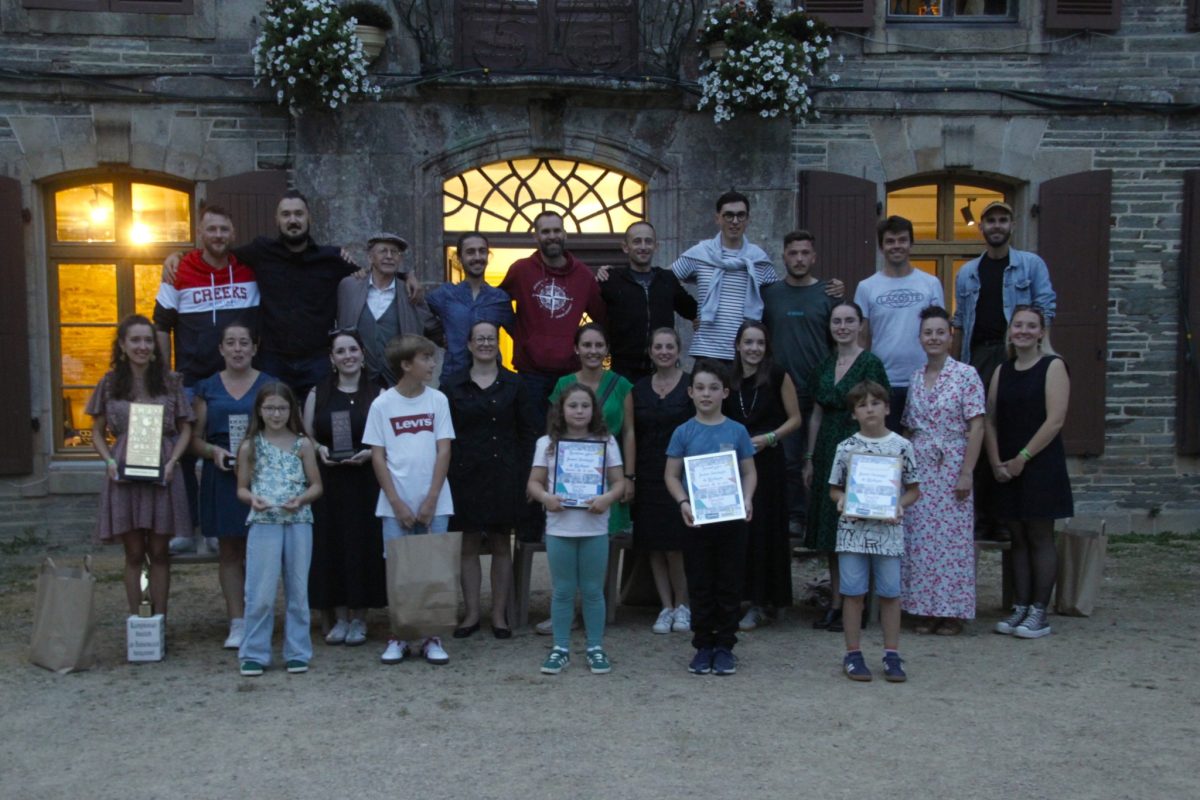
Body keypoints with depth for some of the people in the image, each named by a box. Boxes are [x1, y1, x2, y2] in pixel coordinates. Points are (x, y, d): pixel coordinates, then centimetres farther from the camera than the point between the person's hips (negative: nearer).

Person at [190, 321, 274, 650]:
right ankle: (237, 623, 8)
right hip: (222, 477, 2)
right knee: (228, 552, 3)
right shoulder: (207, 388, 10)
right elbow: (195, 438, 10)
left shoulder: (270, 385, 7)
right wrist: (213, 451, -9)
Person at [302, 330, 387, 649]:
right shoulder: (317, 394, 8)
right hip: (327, 483, 1)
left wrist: (370, 453, -14)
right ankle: (338, 618, 11)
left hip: (365, 482, -1)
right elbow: (305, 437, 10)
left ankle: (358, 618, 10)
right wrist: (319, 450, -9)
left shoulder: (377, 394, 2)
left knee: (362, 546, -1)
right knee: (330, 546, 1)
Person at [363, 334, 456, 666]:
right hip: (396, 505, -1)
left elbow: (443, 452, 0)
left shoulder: (437, 400, 1)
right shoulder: (382, 405, -1)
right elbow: (378, 457, 0)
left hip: (434, 504, 1)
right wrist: (397, 504, -7)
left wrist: (430, 501, -6)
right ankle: (397, 638, 15)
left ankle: (432, 638, 13)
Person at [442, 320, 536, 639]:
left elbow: (526, 432, 6)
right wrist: (447, 472, -4)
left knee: (501, 545, 6)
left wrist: (522, 473, -1)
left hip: (504, 476, 0)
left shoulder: (513, 385, 6)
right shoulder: (452, 386, 4)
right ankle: (471, 614, 14)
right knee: (469, 545, 5)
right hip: (466, 475, 0)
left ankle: (499, 614, 15)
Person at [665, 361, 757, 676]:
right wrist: (683, 502, -15)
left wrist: (747, 500, -12)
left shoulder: (737, 431, 2)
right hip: (696, 519, 0)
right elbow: (671, 475, 1)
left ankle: (725, 646, 19)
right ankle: (703, 646, 19)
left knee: (729, 585, 7)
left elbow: (749, 472, 5)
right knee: (700, 586, 8)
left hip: (732, 519, 0)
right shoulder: (684, 432, 1)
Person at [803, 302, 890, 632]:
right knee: (829, 534, 9)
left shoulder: (870, 364, -7)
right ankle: (835, 602, 18)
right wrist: (810, 458, 12)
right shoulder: (824, 365, 11)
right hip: (827, 451, 6)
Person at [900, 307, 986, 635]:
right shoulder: (915, 379, 10)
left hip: (951, 467, -4)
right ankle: (926, 609, 15)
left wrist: (966, 473, -13)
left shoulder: (966, 375, -5)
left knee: (952, 536, -2)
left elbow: (976, 427, -8)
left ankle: (953, 612, 9)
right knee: (920, 537, 5)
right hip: (918, 469, 4)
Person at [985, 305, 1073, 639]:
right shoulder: (1002, 371, 12)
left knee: (1040, 537, -1)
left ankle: (1039, 612, 5)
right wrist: (996, 461, -2)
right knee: (1018, 538, 9)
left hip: (1040, 466, -5)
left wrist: (1022, 458, -13)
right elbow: (991, 420, 10)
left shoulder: (1053, 367, -4)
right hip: (1007, 470, 5)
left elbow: (1055, 420, -12)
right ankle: (1020, 608, 15)